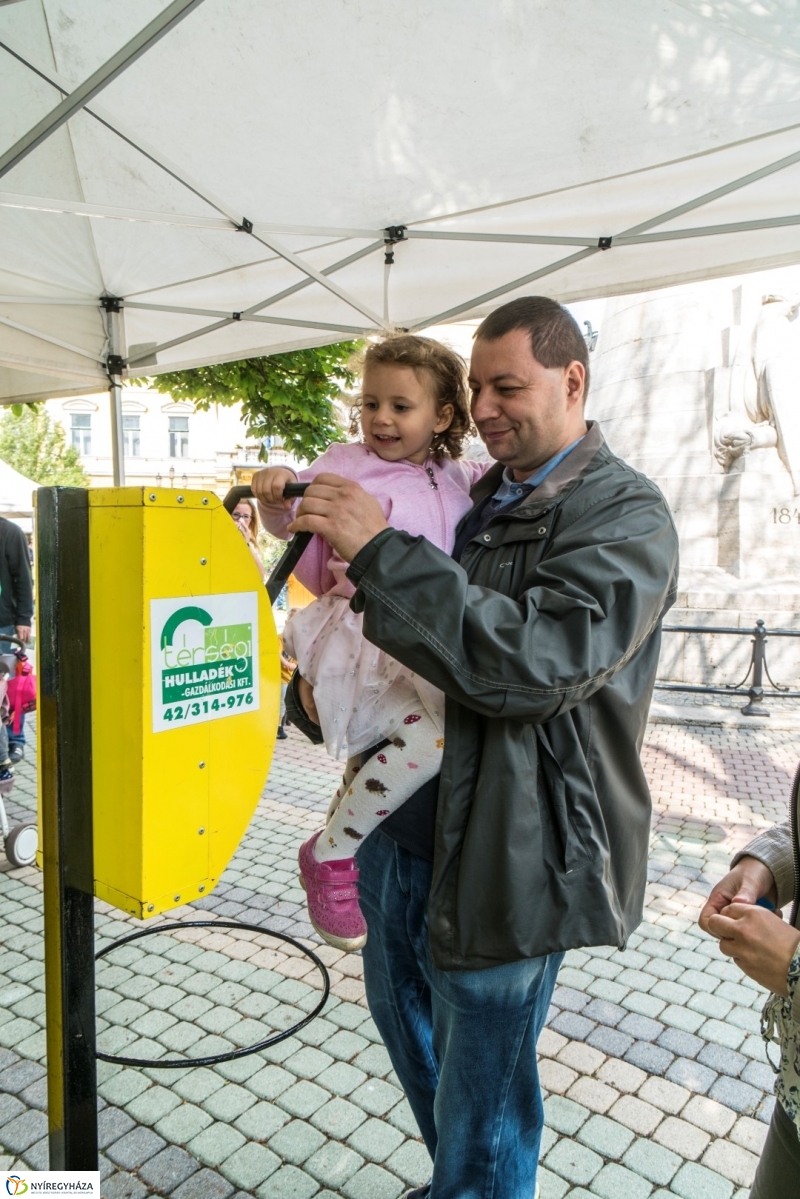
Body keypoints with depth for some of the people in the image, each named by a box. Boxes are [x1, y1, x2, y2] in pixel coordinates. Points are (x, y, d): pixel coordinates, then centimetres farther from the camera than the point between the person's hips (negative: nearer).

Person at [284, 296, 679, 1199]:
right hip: (402, 821, 9)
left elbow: (537, 660, -30)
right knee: (402, 1020, 28)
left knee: (483, 1106, 11)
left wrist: (378, 549, -30)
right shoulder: (476, 497, 9)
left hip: (504, 855, -8)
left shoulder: (625, 516, -14)